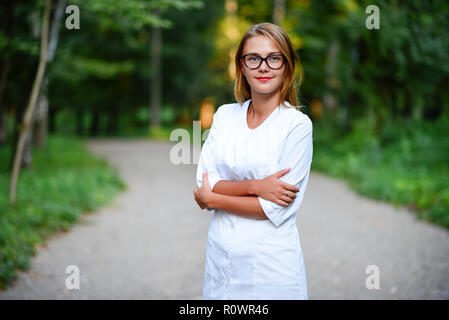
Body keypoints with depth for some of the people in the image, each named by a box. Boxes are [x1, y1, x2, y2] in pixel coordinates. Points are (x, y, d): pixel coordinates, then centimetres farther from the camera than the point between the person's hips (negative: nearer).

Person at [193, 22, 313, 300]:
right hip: (221, 254, 4)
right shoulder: (225, 115, 5)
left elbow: (277, 209, -14)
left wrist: (211, 198, -7)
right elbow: (205, 180, -2)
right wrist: (255, 186, -18)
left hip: (271, 263, -4)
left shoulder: (298, 125, -10)